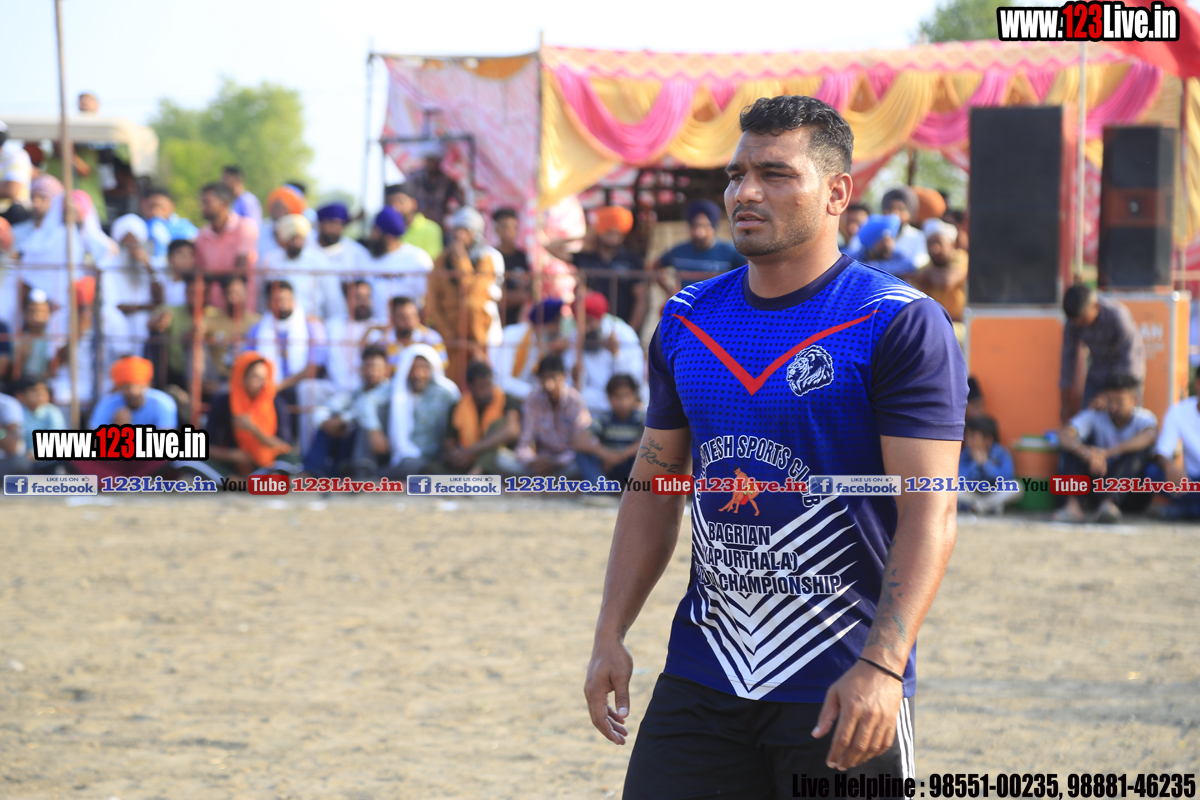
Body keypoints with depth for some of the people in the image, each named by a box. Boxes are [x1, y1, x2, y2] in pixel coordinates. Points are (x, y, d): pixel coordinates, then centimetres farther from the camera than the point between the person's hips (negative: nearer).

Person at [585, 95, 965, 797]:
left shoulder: (903, 326, -9)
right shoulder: (687, 320, 10)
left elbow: (929, 514, -15)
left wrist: (882, 667, -25)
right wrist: (611, 633, 8)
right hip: (701, 679, 5)